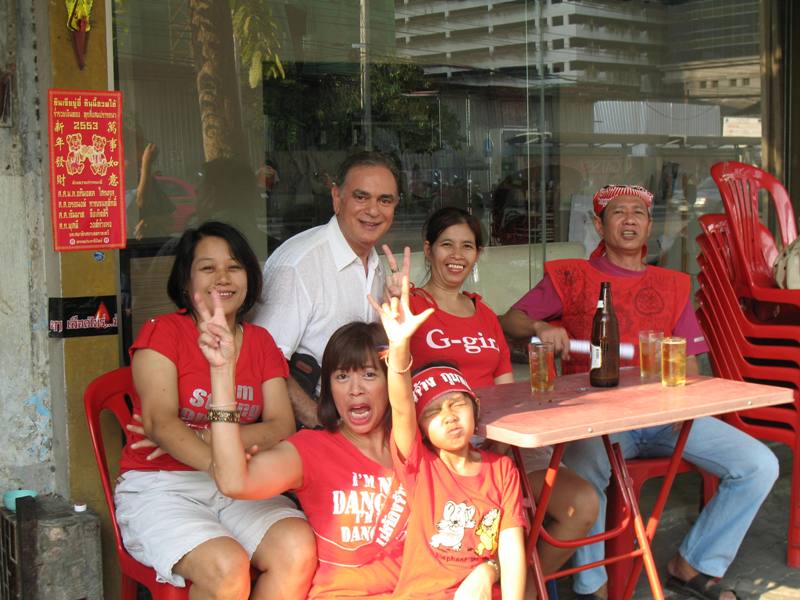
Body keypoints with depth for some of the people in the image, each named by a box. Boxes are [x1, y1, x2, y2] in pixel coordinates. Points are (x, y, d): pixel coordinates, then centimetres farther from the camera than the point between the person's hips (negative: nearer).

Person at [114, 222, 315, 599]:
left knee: (298, 549, -26)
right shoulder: (163, 332, 0)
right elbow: (160, 423, -15)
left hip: (239, 490, 4)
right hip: (160, 487, -4)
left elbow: (282, 427, 1)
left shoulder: (260, 342, 14)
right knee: (226, 566, -32)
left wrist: (203, 437, -15)